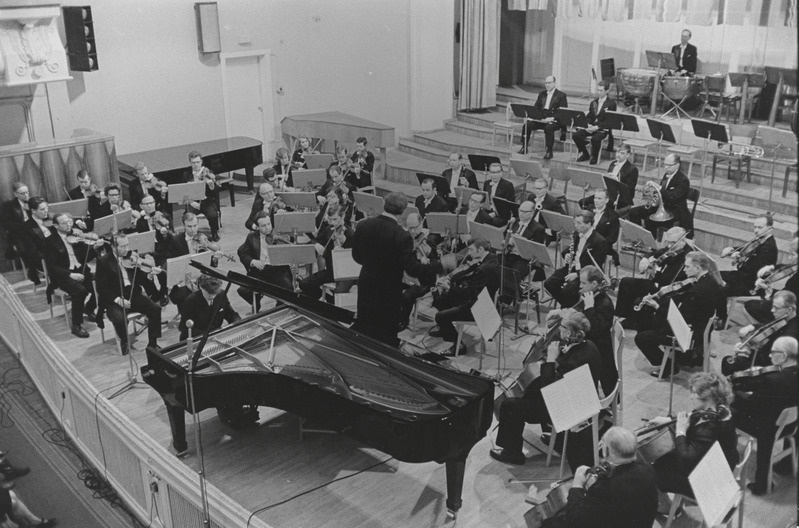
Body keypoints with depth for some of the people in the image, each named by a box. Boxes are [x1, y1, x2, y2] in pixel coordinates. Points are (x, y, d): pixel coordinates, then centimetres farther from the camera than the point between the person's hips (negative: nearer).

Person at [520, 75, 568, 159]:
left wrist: (552, 118, -20)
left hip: (554, 121, -5)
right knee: (527, 124, -19)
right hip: (541, 119, 5)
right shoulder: (542, 94, 19)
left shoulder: (561, 95, 1)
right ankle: (524, 148, -11)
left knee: (548, 128, -38)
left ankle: (549, 152, -30)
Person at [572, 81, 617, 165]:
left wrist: (597, 127, -20)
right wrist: (589, 125, -6)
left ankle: (594, 157, -9)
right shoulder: (593, 103, 19)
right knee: (576, 135, -18)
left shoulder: (611, 103, -2)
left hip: (603, 129, -6)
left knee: (595, 138, -37)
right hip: (591, 127, 6)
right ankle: (585, 154, 1)